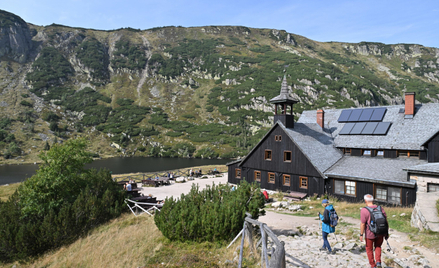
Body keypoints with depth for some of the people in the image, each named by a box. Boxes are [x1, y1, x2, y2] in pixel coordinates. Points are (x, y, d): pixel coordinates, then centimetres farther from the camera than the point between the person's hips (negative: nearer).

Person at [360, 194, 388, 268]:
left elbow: (363, 224, -17)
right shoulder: (380, 208, -4)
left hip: (370, 234, -4)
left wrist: (361, 235, -7)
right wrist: (387, 233, 11)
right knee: (378, 247, 28)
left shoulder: (364, 210, -18)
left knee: (369, 249, 18)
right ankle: (378, 262, 12)